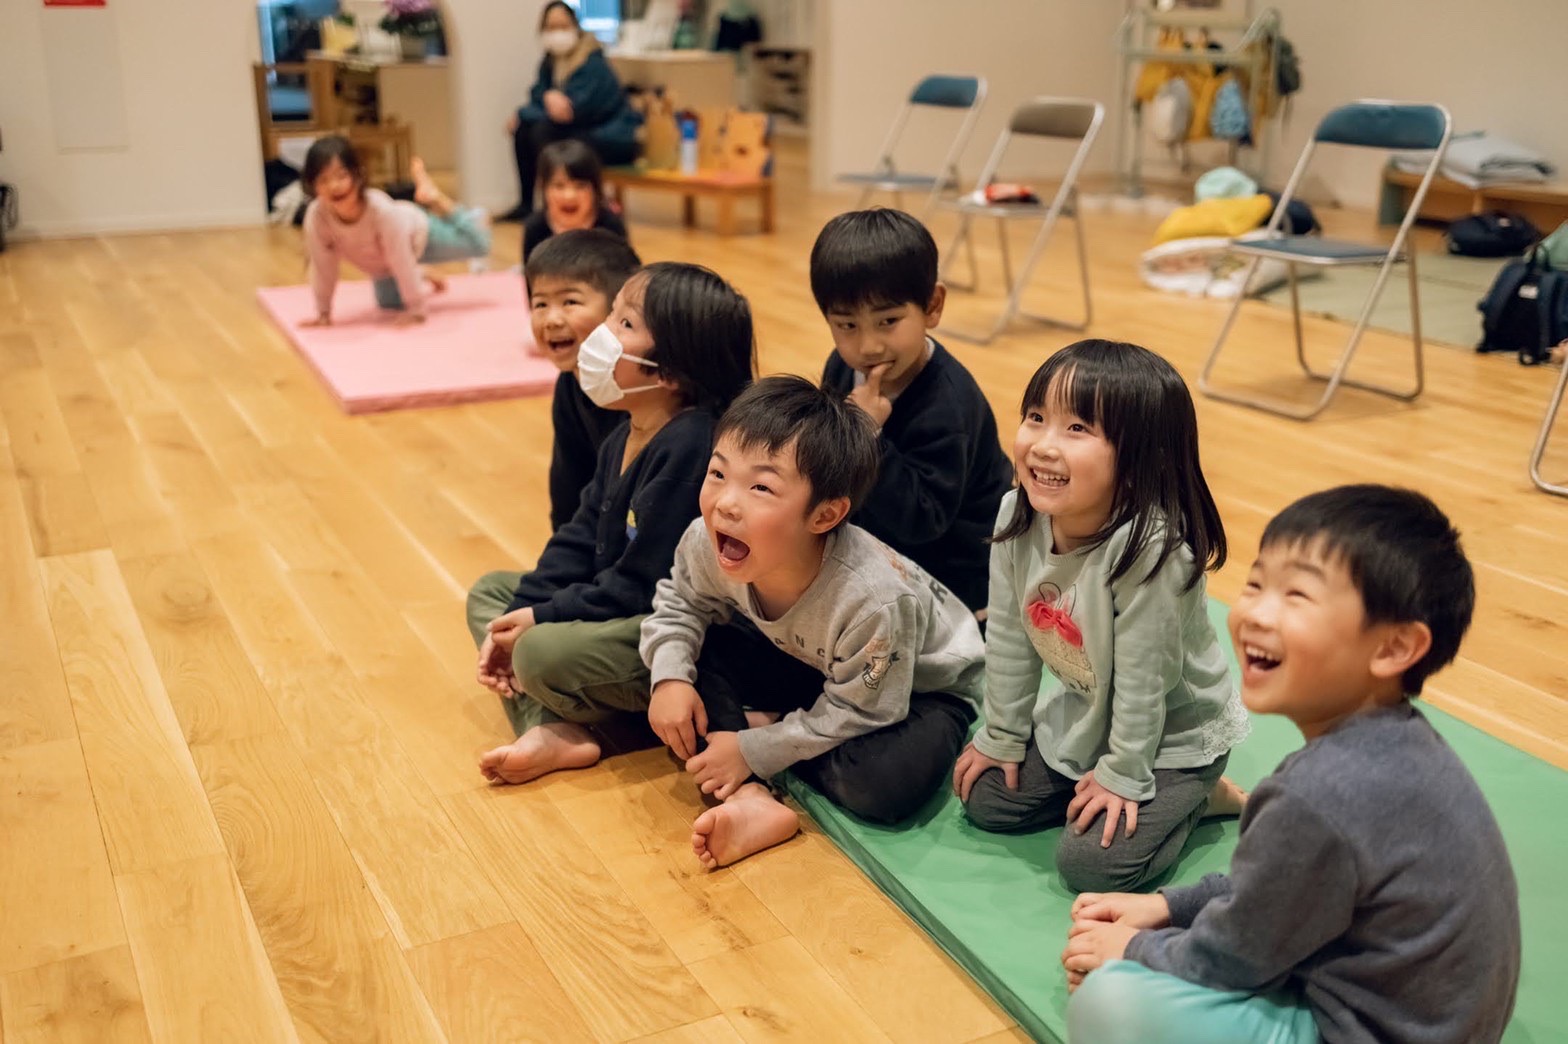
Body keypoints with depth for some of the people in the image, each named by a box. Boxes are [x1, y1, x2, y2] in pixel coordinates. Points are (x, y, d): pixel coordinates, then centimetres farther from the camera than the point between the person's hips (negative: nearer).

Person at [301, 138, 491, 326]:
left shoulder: (382, 210, -45)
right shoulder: (315, 217, -36)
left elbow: (403, 262, -35)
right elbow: (322, 267, -23)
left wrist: (416, 310, -29)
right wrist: (323, 312, -15)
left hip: (418, 234, -4)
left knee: (478, 243, 3)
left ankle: (435, 199, 20)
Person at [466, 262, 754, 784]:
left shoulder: (689, 446, -25)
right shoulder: (625, 437, 6)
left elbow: (642, 582, -25)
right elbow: (579, 539, 9)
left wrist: (542, 617, -16)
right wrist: (517, 616, -2)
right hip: (621, 609, 11)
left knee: (543, 652, -28)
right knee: (489, 591, 12)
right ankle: (551, 730, -10)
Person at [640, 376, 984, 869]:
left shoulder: (874, 599, -41)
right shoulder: (706, 544, -25)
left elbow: (857, 712, -28)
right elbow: (679, 603, -2)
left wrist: (756, 748, -25)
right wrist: (670, 676, -18)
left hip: (922, 685, -5)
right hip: (808, 666, 5)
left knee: (885, 785, -33)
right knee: (696, 653, -14)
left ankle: (762, 725, -7)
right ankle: (750, 802, -22)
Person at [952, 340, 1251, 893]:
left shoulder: (1151, 548, -36)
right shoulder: (1017, 517, -16)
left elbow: (1143, 676, -26)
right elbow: (1009, 638, -5)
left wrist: (1122, 774, -16)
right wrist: (1001, 736, 2)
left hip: (1173, 732, -6)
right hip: (1079, 712, 7)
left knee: (1090, 863, -15)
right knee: (986, 799, 6)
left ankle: (1198, 795, 10)